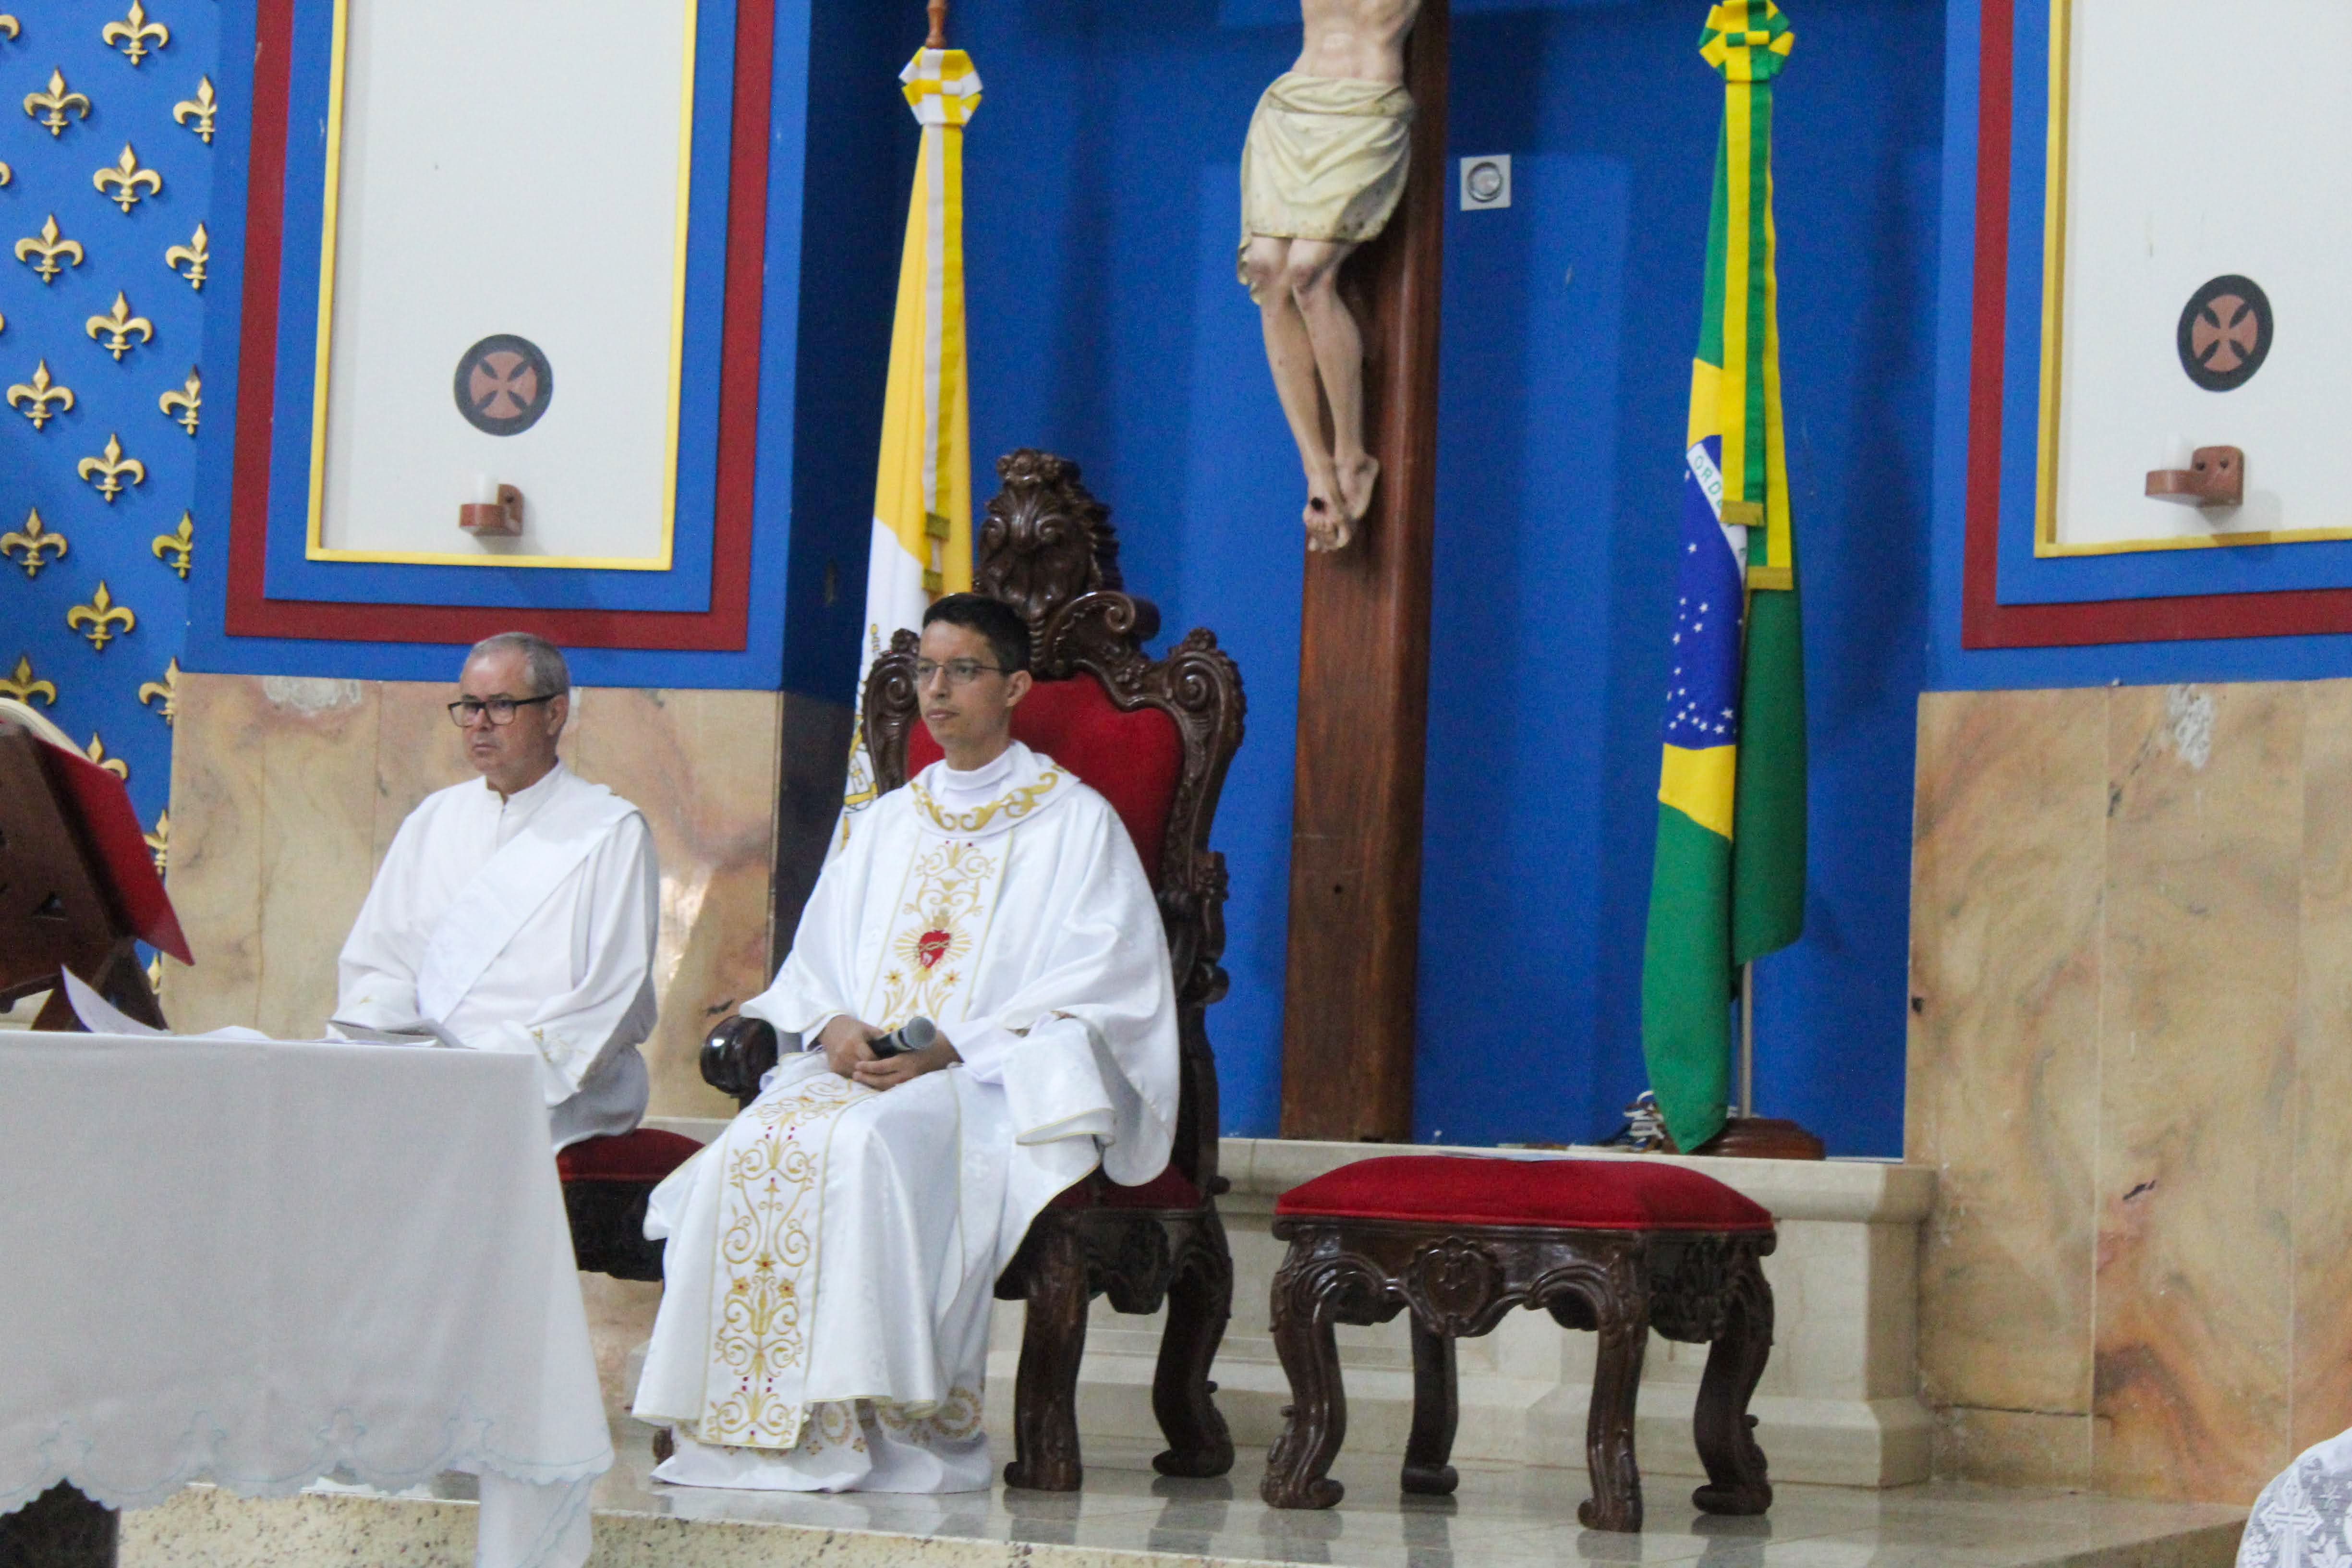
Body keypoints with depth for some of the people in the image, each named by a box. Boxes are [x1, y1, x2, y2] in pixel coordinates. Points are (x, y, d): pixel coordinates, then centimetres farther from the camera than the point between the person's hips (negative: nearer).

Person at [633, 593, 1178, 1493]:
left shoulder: (1076, 822, 7)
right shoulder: (889, 821, 24)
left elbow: (1104, 984, -4)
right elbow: (816, 964, 22)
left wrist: (952, 1049, -15)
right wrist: (837, 1028, -4)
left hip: (999, 1083, -5)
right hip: (860, 1070, 5)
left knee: (868, 1146, -36)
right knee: (755, 1145, -27)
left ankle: (879, 1426, -32)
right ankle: (760, 1420, -28)